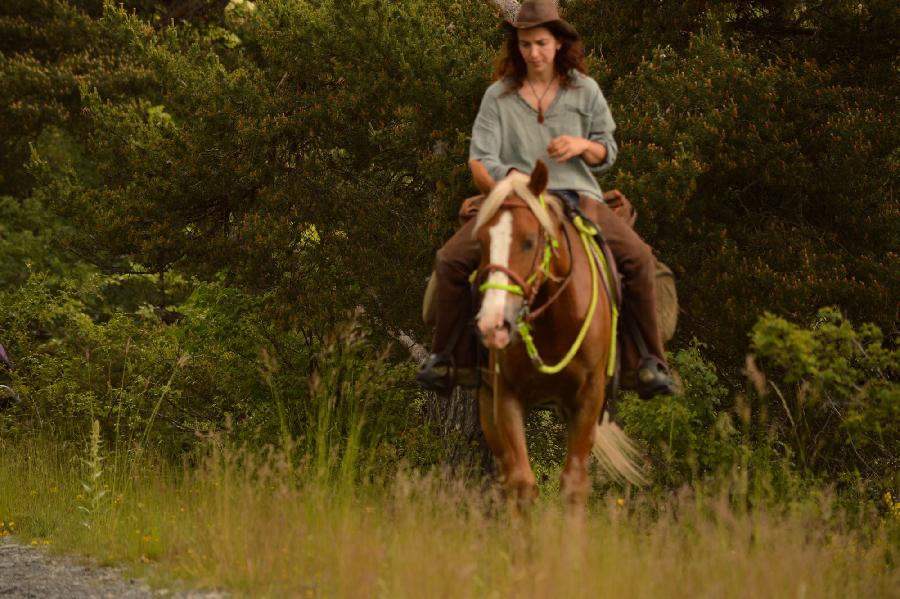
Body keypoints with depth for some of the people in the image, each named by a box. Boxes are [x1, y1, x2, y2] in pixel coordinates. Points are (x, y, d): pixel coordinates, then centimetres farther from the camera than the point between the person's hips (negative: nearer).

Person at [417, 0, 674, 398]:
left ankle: (646, 361, -12)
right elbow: (479, 161, 1)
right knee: (452, 259, -21)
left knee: (638, 258, -24)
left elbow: (607, 154, 11)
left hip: (576, 195, 0)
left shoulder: (585, 91, 7)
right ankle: (450, 356, -3)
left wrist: (582, 146, -12)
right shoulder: (498, 96, 6)